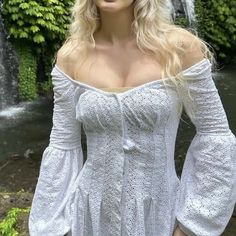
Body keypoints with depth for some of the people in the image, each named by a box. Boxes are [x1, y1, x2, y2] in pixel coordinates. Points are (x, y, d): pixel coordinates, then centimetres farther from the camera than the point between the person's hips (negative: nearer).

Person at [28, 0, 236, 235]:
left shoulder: (179, 46, -13)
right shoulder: (71, 57, -7)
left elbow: (214, 134, -6)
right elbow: (62, 146, -2)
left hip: (160, 215, -1)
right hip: (93, 215, 2)